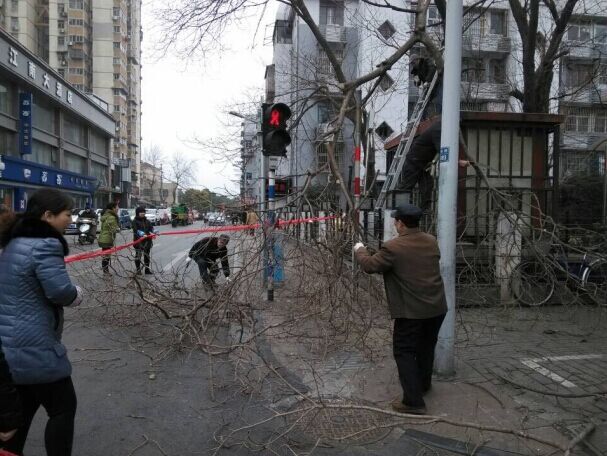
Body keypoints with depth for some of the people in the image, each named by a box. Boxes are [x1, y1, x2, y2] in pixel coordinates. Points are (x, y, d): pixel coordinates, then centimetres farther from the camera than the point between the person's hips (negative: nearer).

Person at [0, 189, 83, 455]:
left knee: (24, 407, 25)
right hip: (33, 347, -10)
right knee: (63, 408, 6)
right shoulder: (44, 245, -22)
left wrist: (71, 294, 6)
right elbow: (61, 291, -25)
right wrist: (76, 294, -3)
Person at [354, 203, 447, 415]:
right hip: (437, 307, 7)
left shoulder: (393, 247, -18)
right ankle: (423, 383, 45)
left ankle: (413, 401, 4)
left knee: (404, 352, 4)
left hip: (411, 311, -7)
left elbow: (370, 265, -8)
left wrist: (360, 250, 11)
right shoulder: (431, 241, 2)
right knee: (427, 346, 24)